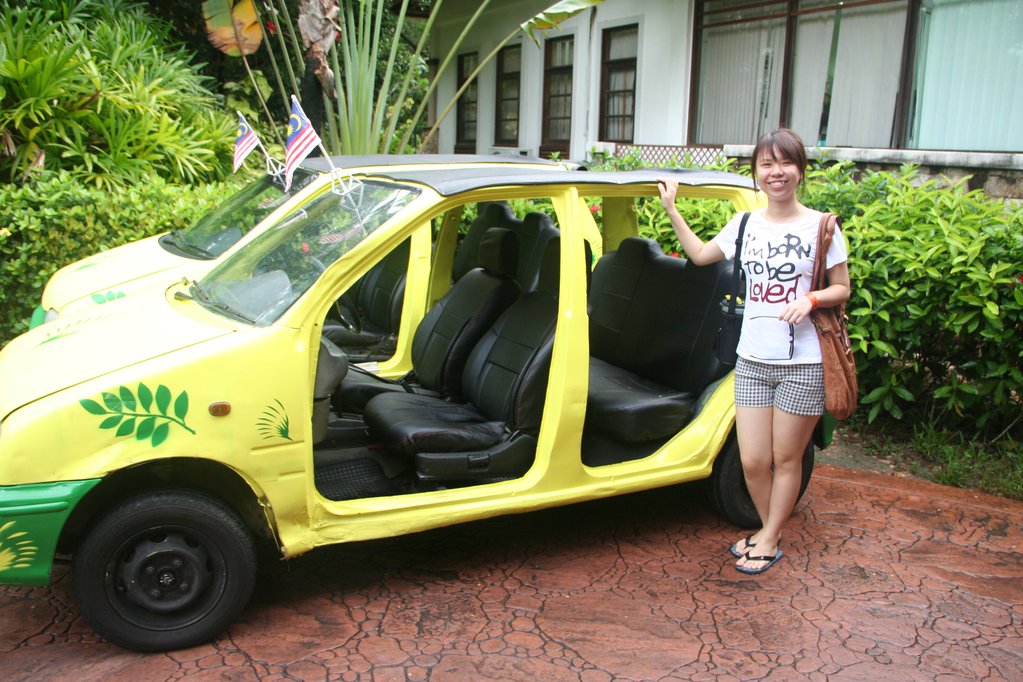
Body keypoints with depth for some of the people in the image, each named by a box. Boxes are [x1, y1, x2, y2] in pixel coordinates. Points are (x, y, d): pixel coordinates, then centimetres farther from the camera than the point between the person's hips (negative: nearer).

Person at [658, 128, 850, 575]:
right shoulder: (746, 225, 8)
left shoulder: (820, 226, -3)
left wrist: (810, 299, -18)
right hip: (752, 359, 4)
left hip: (802, 363, -3)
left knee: (785, 458, 7)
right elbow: (699, 254, 20)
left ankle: (768, 542, 23)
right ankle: (769, 532, 29)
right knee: (752, 460, 6)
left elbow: (842, 290, 2)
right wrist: (671, 209, 18)